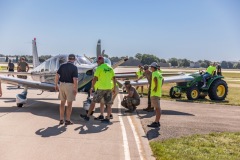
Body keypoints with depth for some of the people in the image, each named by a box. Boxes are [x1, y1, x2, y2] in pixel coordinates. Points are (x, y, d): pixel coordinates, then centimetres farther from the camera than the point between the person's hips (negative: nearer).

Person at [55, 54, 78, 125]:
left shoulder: (62, 66, 4)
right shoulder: (74, 67, -10)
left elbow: (57, 76, 0)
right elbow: (75, 79, -17)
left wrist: (56, 85, 9)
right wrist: (76, 89, -11)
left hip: (62, 85, 5)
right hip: (70, 86, -5)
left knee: (62, 102, 13)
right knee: (69, 104, 4)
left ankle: (61, 119, 16)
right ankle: (68, 120, 8)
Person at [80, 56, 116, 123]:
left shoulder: (99, 68, -8)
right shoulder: (110, 68, 9)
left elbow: (95, 78, -11)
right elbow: (114, 79, 9)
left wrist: (92, 87, 0)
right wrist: (114, 88, 15)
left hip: (101, 88, -5)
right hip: (109, 88, 5)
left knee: (93, 102, 7)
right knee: (108, 104, 7)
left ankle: (87, 116, 14)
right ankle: (107, 118, 6)